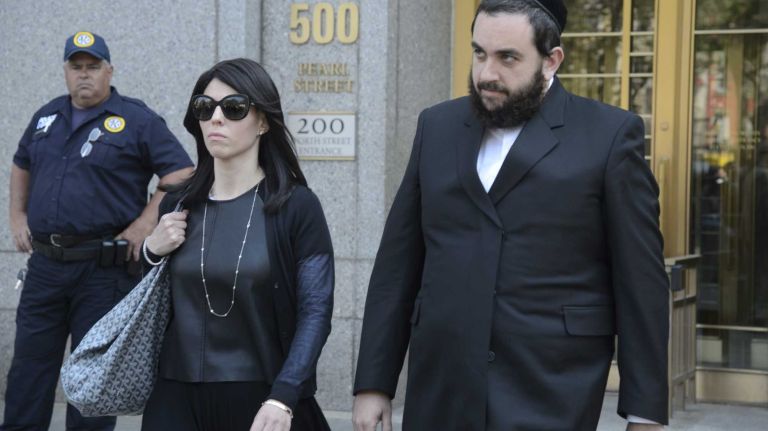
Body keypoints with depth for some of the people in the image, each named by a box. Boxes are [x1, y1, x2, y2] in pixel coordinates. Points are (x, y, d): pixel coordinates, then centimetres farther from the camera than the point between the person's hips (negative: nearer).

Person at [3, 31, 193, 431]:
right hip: (44, 263, 5)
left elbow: (181, 173, -9)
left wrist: (144, 224, -14)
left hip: (104, 267, -5)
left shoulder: (137, 120, -5)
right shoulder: (47, 117, 13)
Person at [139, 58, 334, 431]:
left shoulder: (296, 206, -6)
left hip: (261, 398, -3)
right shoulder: (177, 205, 7)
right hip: (177, 398, 3)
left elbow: (315, 312, -9)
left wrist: (282, 398, -19)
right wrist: (151, 251, -4)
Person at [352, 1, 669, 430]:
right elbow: (398, 262, 11)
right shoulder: (438, 127, 10)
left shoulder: (609, 135, -2)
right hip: (440, 394, 4)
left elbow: (641, 282, -2)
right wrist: (373, 382, 7)